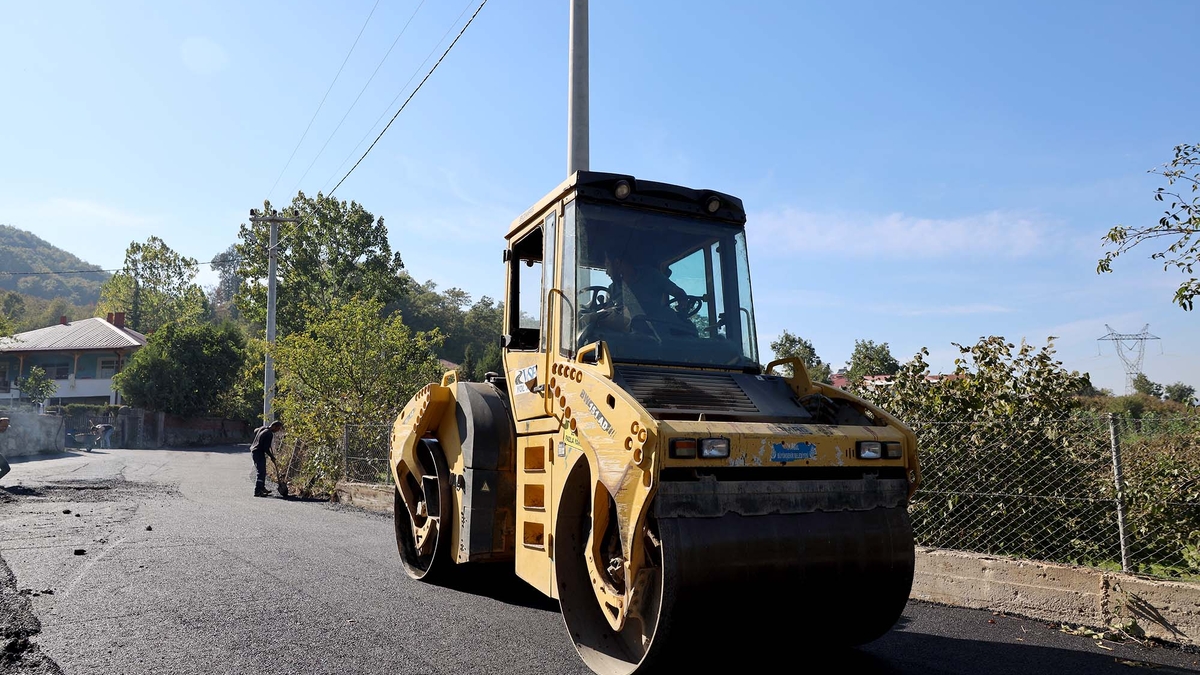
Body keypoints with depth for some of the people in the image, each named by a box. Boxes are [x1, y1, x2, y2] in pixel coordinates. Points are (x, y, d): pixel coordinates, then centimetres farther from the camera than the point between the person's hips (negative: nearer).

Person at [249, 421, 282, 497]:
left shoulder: (263, 428, 7)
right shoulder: (269, 434, -20)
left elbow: (255, 430, 30)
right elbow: (266, 448, -21)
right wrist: (272, 456, -8)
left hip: (254, 451, 10)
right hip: (259, 454, -10)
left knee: (262, 471, 18)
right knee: (261, 472, -12)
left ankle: (262, 488, 27)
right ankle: (257, 492, -14)